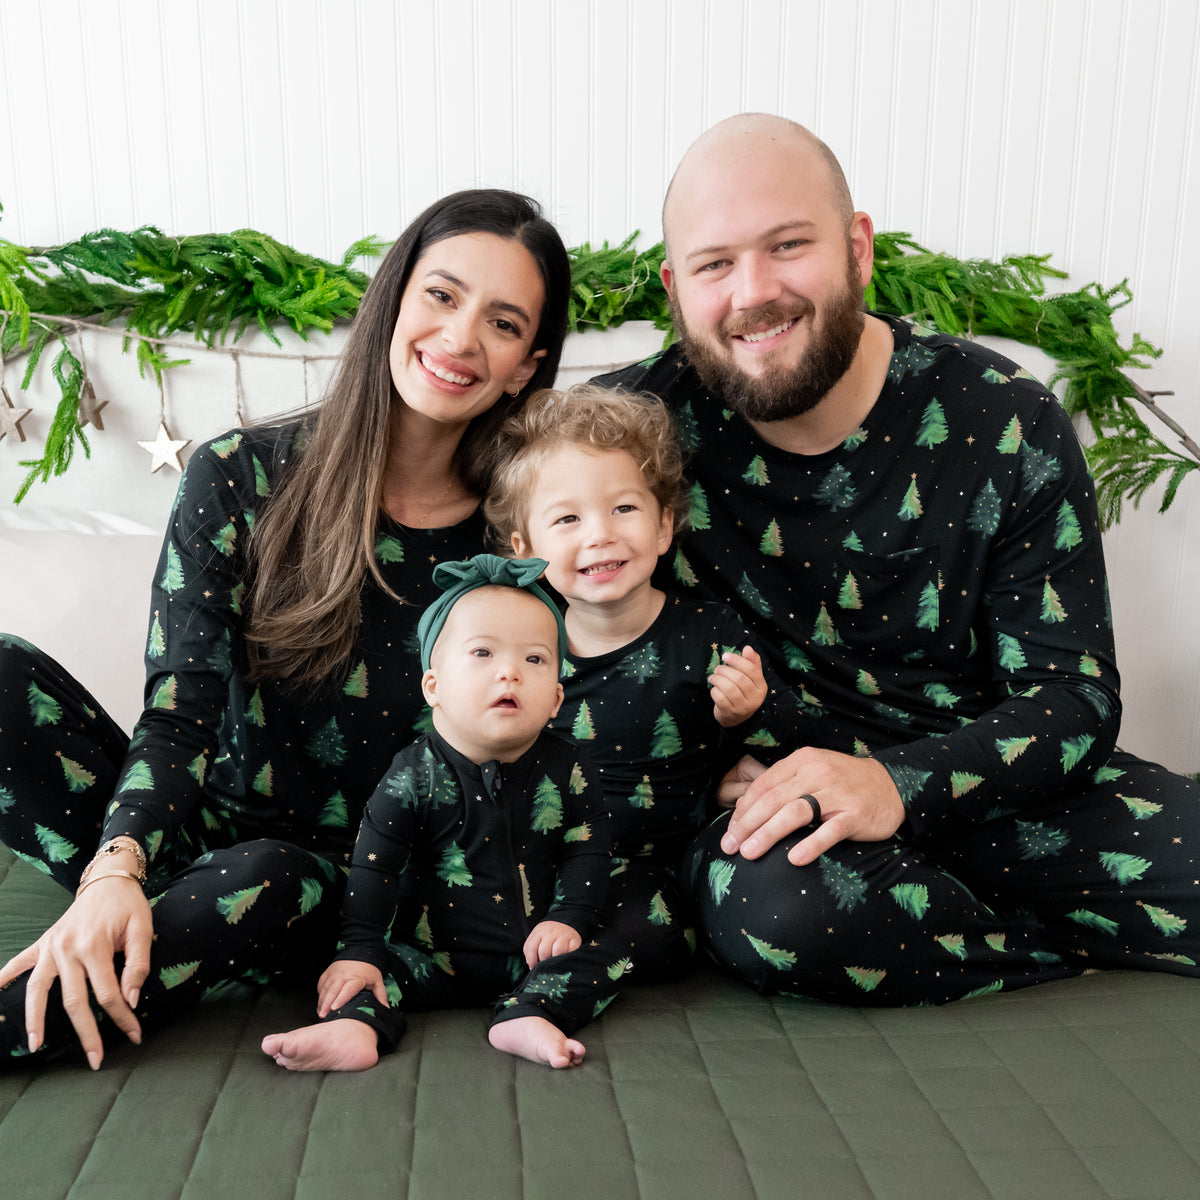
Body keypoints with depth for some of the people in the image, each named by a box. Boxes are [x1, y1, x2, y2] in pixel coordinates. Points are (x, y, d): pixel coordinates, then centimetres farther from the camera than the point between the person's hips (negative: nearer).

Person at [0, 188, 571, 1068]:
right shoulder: (243, 476, -6)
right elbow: (182, 706, -14)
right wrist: (119, 869, -31)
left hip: (337, 891, 0)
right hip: (188, 833, 1)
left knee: (258, 883, -36)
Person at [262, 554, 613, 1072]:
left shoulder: (566, 772, -5)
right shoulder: (413, 776, -11)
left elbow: (585, 854, 1)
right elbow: (373, 868, -11)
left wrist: (568, 919, -13)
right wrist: (357, 951, -17)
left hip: (531, 951, 1)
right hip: (434, 954, -1)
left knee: (587, 963, -18)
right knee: (376, 966, -19)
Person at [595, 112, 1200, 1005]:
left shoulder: (1008, 426, -7)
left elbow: (1073, 694, -6)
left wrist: (902, 783, -27)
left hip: (975, 785, 1)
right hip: (766, 792, 0)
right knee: (777, 907, -35)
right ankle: (1082, 943, -8)